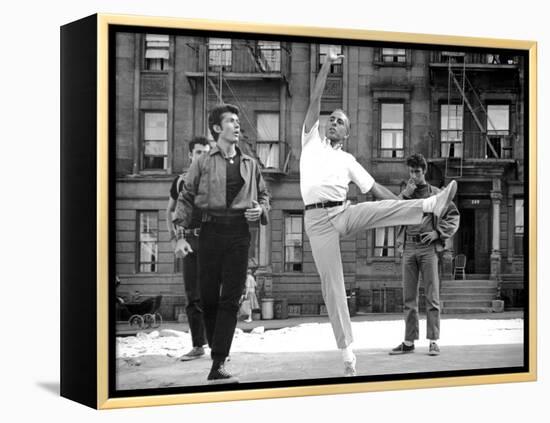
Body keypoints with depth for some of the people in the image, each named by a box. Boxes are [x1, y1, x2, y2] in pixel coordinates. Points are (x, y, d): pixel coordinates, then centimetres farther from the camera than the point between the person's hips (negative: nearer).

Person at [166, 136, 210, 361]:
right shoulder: (180, 181, 13)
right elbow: (170, 211, 23)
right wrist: (173, 237, 11)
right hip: (189, 239, 3)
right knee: (192, 296, 4)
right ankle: (197, 346, 11)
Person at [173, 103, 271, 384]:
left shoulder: (249, 164, 15)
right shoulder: (203, 163, 6)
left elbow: (263, 194, 25)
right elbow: (186, 198, 4)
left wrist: (260, 209, 2)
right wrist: (181, 236, -6)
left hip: (239, 233, 1)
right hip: (211, 231, -1)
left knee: (230, 298, -6)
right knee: (208, 296, 1)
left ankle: (218, 365, -8)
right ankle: (216, 350, 23)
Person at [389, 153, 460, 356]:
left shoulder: (435, 193, 7)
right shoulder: (405, 193, 15)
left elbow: (454, 216, 7)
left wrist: (438, 233, -6)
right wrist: (406, 195, -9)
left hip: (428, 248, -3)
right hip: (408, 247, 3)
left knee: (432, 296, -4)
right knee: (409, 297, 4)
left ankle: (433, 341, -1)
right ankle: (409, 341, 9)